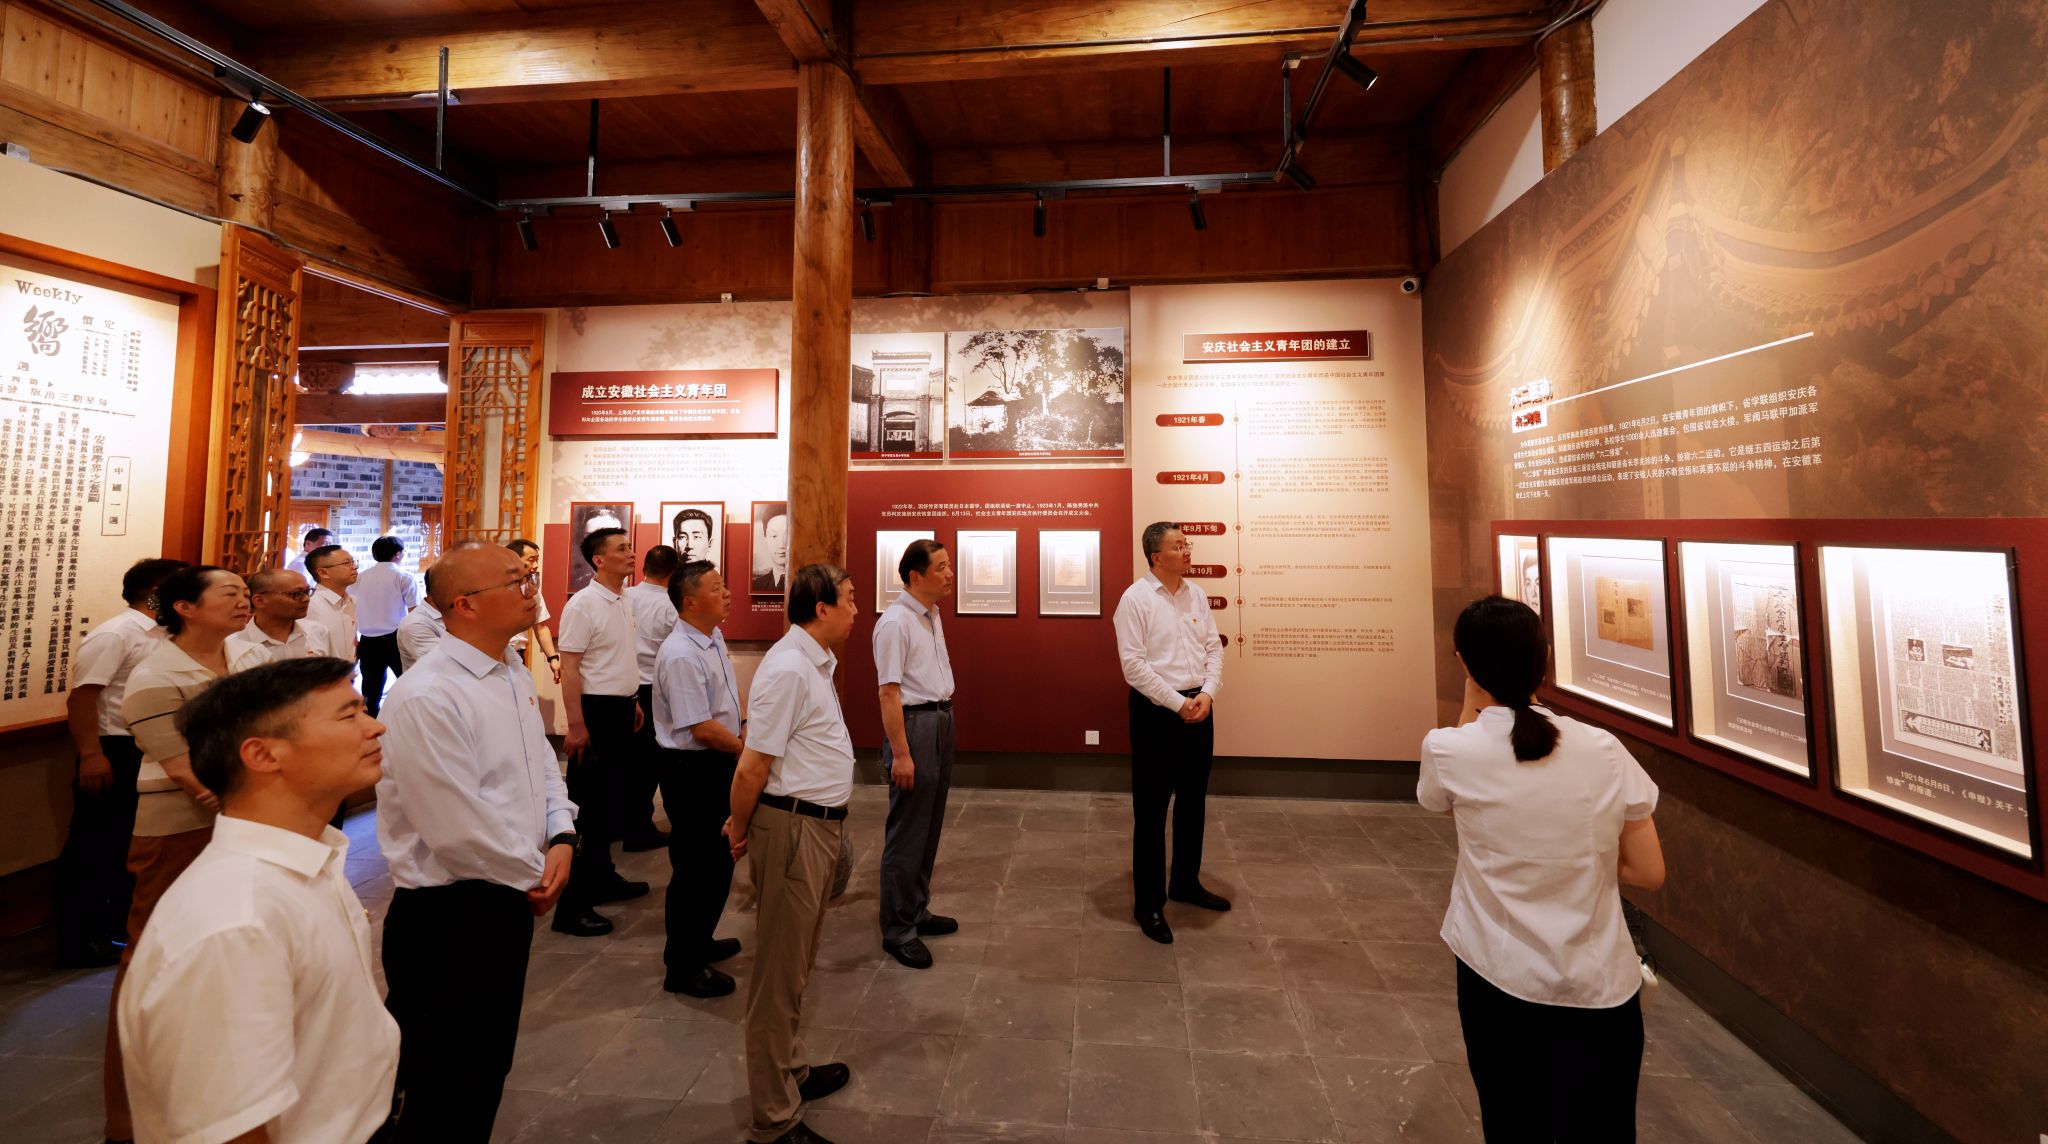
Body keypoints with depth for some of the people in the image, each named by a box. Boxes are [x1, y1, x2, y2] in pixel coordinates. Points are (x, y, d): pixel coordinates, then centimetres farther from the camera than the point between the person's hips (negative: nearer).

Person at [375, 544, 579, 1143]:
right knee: (448, 1092, 12)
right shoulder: (424, 697, -24)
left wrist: (562, 839, -6)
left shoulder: (516, 680, 5)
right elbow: (459, 828, -24)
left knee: (489, 1067, 25)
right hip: (450, 916, -8)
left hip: (510, 900, 8)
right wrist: (536, 872, -11)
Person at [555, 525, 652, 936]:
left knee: (612, 800, 18)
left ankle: (602, 878, 33)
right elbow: (569, 669, -18)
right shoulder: (583, 605, -16)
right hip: (596, 711, -8)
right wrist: (576, 727, -21)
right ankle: (572, 904, 9)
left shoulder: (623, 601, 9)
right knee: (588, 808, -1)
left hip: (621, 709, 9)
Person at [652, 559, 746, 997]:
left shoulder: (715, 639, 5)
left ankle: (698, 941, 43)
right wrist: (744, 748, -12)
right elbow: (702, 729, -25)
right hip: (692, 769, -9)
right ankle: (682, 968, 24)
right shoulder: (681, 656, -24)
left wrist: (744, 727, 4)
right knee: (695, 868, 5)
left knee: (718, 860, 22)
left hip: (719, 764, 9)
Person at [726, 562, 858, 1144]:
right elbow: (752, 767, -21)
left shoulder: (816, 661, 9)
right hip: (792, 828, -9)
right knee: (779, 972, 7)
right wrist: (739, 828, -6)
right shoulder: (787, 668, -23)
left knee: (797, 961, 24)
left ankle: (791, 1071, 44)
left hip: (818, 824, 10)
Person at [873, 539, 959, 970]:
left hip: (942, 721, 9)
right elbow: (889, 693, -20)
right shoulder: (895, 622, -17)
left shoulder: (932, 616, 10)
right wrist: (901, 754, -21)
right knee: (908, 832, 2)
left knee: (930, 827, 18)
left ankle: (916, 910, 34)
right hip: (914, 724, -9)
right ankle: (897, 930, 17)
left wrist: (945, 718, 11)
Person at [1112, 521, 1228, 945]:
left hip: (1199, 708, 7)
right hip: (1156, 711, -6)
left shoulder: (1196, 595, 8)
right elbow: (1134, 665, -16)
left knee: (1192, 802, 18)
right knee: (1151, 809, 3)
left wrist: (1207, 694, -8)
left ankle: (1186, 882, 37)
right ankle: (1149, 903, 17)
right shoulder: (1135, 598, -12)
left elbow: (1214, 649, 8)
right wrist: (1178, 704, -17)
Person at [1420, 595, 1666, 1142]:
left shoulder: (1447, 749, -15)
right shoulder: (1604, 750, -8)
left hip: (1499, 980, -2)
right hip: (1603, 989, 2)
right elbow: (1650, 873, -2)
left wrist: (1471, 705, 3)